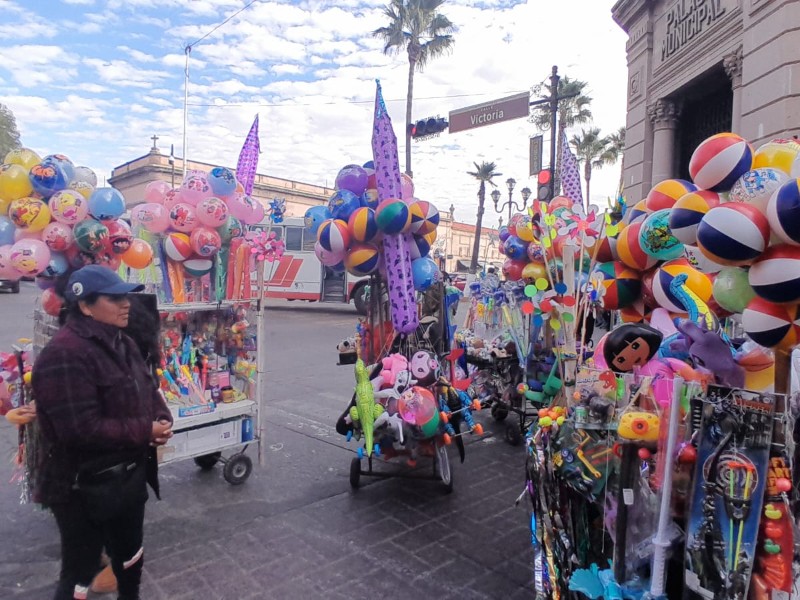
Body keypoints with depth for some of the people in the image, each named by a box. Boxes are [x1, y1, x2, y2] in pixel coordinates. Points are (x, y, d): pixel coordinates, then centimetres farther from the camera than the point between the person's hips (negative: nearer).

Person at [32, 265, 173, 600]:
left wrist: (163, 421, -9)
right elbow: (83, 430, -30)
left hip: (129, 477, 9)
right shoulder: (65, 355, -25)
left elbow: (148, 392, 11)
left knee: (131, 556, 28)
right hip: (84, 488, -8)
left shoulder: (122, 344, 6)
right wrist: (145, 431, -21)